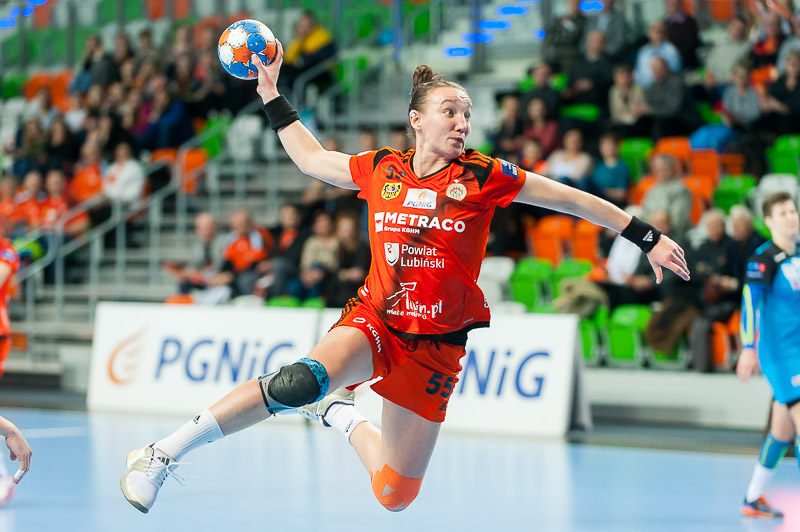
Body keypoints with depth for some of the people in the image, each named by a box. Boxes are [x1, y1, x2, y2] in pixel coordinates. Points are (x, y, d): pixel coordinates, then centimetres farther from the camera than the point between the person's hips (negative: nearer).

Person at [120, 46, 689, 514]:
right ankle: (165, 453, -28)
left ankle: (339, 415, 35)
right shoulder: (380, 170, 1)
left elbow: (573, 199, 2)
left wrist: (647, 238, 3)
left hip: (435, 346, 1)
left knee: (395, 497, 4)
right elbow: (311, 158, 19)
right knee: (304, 380, -36)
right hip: (374, 319, -1)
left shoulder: (483, 176, -5)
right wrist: (272, 93, 18)